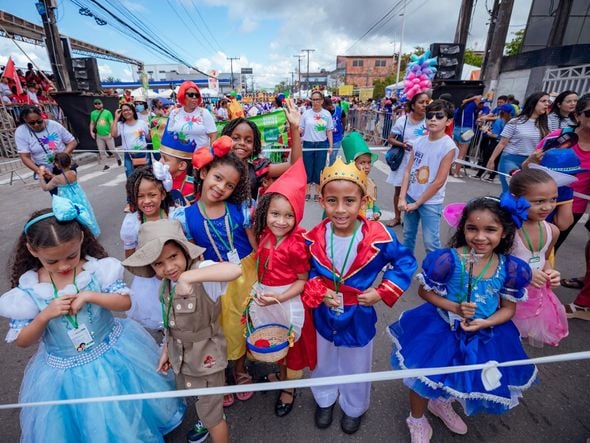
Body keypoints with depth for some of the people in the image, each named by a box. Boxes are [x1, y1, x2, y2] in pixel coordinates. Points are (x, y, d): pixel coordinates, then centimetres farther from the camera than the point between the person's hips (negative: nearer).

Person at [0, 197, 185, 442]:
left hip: (113, 353, 0)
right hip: (65, 372, 1)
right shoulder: (27, 290, -13)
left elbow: (125, 302, -16)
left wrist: (89, 296, -29)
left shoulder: (97, 268, -16)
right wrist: (45, 315, -24)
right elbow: (21, 341, -6)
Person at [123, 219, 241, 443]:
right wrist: (166, 350, 13)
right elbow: (172, 322, 7)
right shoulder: (165, 283, -6)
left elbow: (235, 269, -54)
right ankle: (208, 419, 65)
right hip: (181, 355, 8)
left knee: (211, 412, 13)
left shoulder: (200, 270, -31)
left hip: (205, 356, -8)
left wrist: (189, 276, -59)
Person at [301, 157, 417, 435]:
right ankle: (324, 399, 58)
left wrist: (382, 292, -19)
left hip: (359, 317, -1)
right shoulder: (314, 238, -19)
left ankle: (354, 408, 56)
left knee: (356, 368, 25)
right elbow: (306, 271, -4)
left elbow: (406, 263, -10)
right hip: (323, 315, 2)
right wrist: (318, 292, -20)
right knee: (323, 364, 27)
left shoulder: (379, 238, -25)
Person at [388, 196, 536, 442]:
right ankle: (417, 420, 42)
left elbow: (508, 308, -2)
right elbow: (424, 291, -12)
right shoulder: (448, 259, -24)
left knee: (465, 377, 25)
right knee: (425, 375, 9)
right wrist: (455, 308, -24)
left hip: (485, 334, 4)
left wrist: (484, 323, -20)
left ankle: (442, 404, 60)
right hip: (441, 328, -3)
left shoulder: (510, 268, -13)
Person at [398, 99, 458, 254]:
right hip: (411, 197, 5)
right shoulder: (419, 141, 1)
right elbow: (408, 170, 1)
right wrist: (402, 198, -6)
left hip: (430, 202, -5)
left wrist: (417, 203, -11)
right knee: (408, 235, 17)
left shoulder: (449, 147, -14)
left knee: (431, 243, 0)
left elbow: (439, 182, -15)